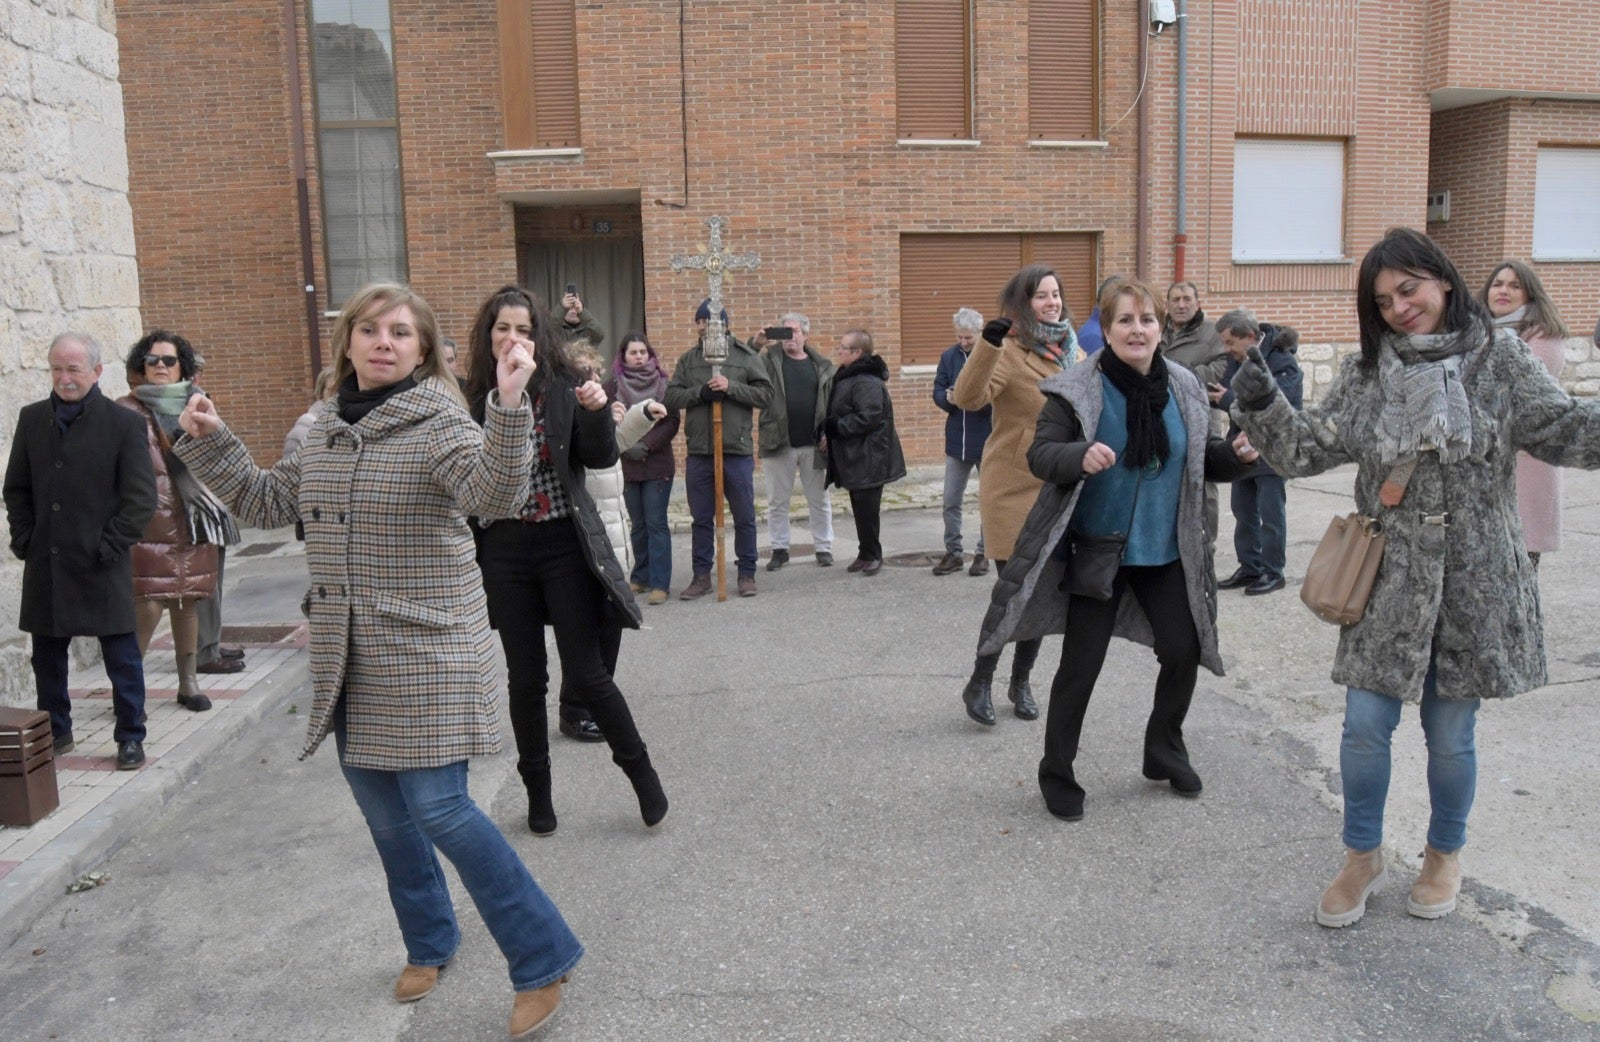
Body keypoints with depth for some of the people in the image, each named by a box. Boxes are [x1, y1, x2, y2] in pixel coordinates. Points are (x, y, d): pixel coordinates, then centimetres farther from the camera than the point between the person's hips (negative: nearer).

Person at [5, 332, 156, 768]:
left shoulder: (124, 424, -6)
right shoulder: (32, 419, 8)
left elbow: (141, 497, -7)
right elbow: (16, 487, 15)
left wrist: (111, 545, -11)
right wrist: (24, 538, 4)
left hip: (102, 566, -4)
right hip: (45, 564, 4)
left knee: (121, 656, 3)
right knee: (47, 654, 14)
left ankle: (131, 736, 15)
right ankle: (54, 732, 30)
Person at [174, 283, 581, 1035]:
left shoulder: (438, 422, -12)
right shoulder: (326, 431, 9)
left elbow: (497, 494, -30)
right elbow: (268, 503, 20)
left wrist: (509, 407, -42)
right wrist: (208, 444, 13)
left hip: (427, 650, -7)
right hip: (350, 661, 8)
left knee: (437, 809, -9)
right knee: (382, 811, 16)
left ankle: (542, 959, 6)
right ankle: (429, 943, 38)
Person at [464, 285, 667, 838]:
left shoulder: (562, 388, -4)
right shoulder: (470, 396, 0)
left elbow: (601, 458, -9)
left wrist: (596, 411, -25)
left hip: (565, 546, -2)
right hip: (502, 552, 2)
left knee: (585, 673, -1)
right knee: (526, 678, 11)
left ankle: (640, 770, 21)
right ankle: (537, 790, 30)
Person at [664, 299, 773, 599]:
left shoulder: (746, 356, 0)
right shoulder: (688, 360, 8)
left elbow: (766, 394, -5)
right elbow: (671, 397, 2)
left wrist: (731, 387, -17)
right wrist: (699, 392, -14)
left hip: (737, 451, -2)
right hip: (698, 453, 2)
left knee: (744, 517, 6)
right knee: (701, 519, 9)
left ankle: (747, 573, 18)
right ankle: (701, 575, 20)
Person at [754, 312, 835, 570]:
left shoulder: (821, 366, 6)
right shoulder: (769, 360, 1)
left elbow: (832, 402, 7)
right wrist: (755, 345, -19)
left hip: (813, 445, 1)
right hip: (778, 443, -1)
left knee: (819, 500, 10)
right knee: (777, 502, 7)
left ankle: (824, 547, 22)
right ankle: (779, 549, 19)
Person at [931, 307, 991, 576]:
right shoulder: (949, 356, 5)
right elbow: (937, 391, 6)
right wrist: (948, 397, -16)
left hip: (988, 442, -4)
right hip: (957, 441, 5)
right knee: (950, 501, 8)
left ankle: (983, 553, 20)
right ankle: (953, 552, 20)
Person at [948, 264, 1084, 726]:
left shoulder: (1074, 353, 9)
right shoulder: (1010, 351, -13)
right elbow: (967, 397, -31)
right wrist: (988, 345, -42)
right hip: (1013, 489, -6)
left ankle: (1021, 683, 28)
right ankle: (978, 684, 13)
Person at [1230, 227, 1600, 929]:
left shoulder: (1499, 361, -2)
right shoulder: (1365, 376, 2)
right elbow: (1307, 448, -1)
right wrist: (1260, 405, -18)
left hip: (1472, 586, -1)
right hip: (1387, 582, 2)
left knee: (1450, 735, 12)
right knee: (1365, 726, 4)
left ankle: (1445, 856, 38)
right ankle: (1363, 857, 27)